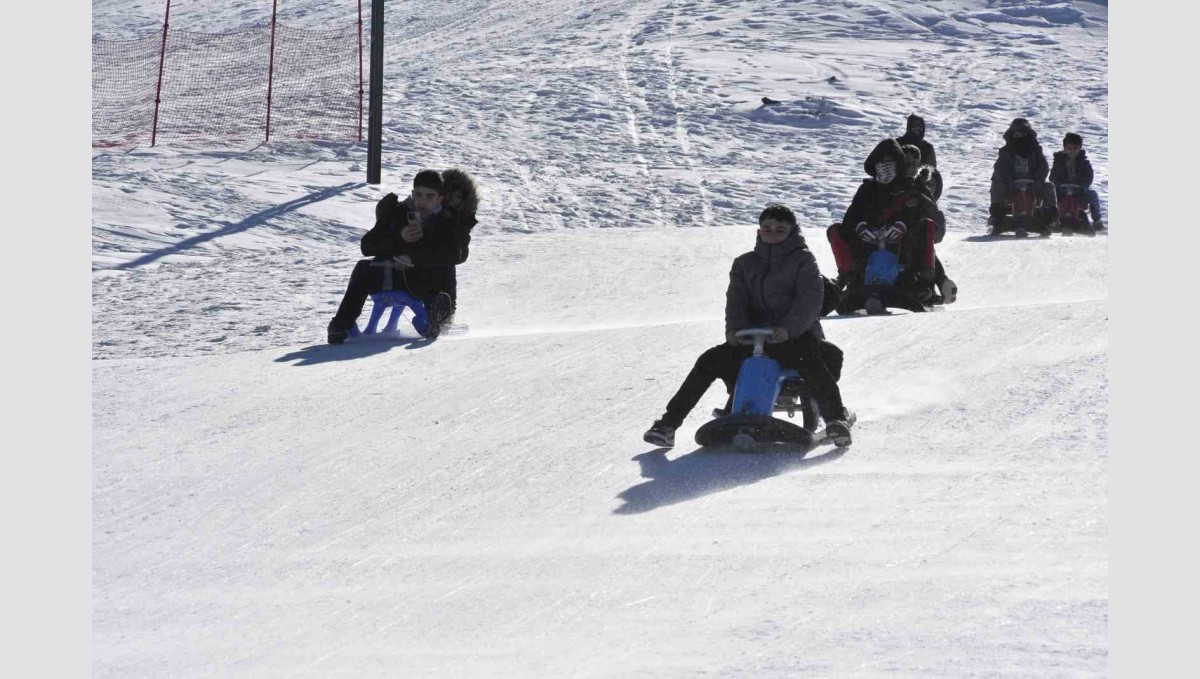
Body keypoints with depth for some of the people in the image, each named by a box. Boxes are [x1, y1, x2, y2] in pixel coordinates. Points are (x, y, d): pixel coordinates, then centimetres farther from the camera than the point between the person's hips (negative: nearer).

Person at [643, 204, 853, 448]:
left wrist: (788, 328, -27)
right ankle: (668, 424, -12)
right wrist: (734, 328, -17)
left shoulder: (802, 260, 6)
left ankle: (836, 419, -41)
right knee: (710, 361, -14)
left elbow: (810, 300, -8)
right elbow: (735, 300, 6)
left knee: (810, 361, -39)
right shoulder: (745, 264, 19)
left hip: (794, 336, -4)